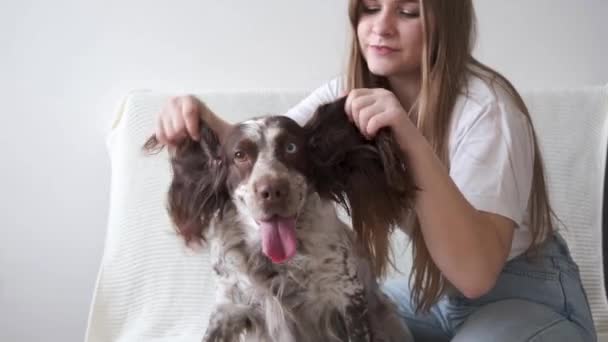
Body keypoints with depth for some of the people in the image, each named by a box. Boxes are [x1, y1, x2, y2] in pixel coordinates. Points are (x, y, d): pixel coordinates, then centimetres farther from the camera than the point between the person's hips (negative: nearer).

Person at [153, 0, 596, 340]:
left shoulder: (483, 105, -28)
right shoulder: (351, 93, -8)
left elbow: (475, 271, -37)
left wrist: (414, 145, -47)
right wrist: (203, 122, -38)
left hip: (531, 295, -5)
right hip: (436, 286, 6)